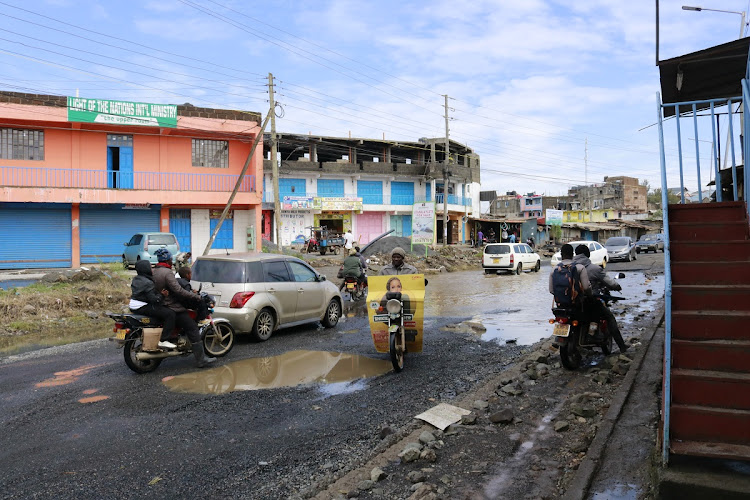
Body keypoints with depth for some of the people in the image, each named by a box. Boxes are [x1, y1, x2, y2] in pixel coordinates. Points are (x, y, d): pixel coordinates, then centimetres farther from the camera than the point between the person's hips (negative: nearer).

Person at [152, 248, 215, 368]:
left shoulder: (154, 272, 10)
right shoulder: (167, 273, -18)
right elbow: (178, 290, -25)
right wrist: (195, 297, -18)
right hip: (173, 308, -10)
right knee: (193, 330, -7)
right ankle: (201, 360, -9)